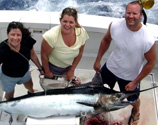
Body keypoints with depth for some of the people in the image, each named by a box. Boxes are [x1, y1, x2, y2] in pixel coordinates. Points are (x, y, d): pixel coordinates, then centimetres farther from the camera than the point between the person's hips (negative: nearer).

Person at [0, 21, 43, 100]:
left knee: (30, 86, 35)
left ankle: (31, 92, 73)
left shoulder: (27, 41, -29)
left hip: (24, 72, 4)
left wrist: (41, 69, 1)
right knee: (10, 95, 25)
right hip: (9, 77, -4)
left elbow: (32, 55, -9)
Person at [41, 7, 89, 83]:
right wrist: (47, 72, -7)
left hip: (68, 67, 3)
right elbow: (44, 55, -19)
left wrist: (72, 70, 1)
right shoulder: (51, 36, -35)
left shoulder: (82, 32, -23)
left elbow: (79, 52, -5)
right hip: (52, 67, -3)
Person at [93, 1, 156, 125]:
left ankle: (136, 113, 60)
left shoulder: (148, 40, -33)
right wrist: (98, 60, 2)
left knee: (133, 99, 24)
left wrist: (135, 82, -15)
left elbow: (151, 62, -18)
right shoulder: (115, 25, -23)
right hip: (110, 67, 3)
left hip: (130, 76, -2)